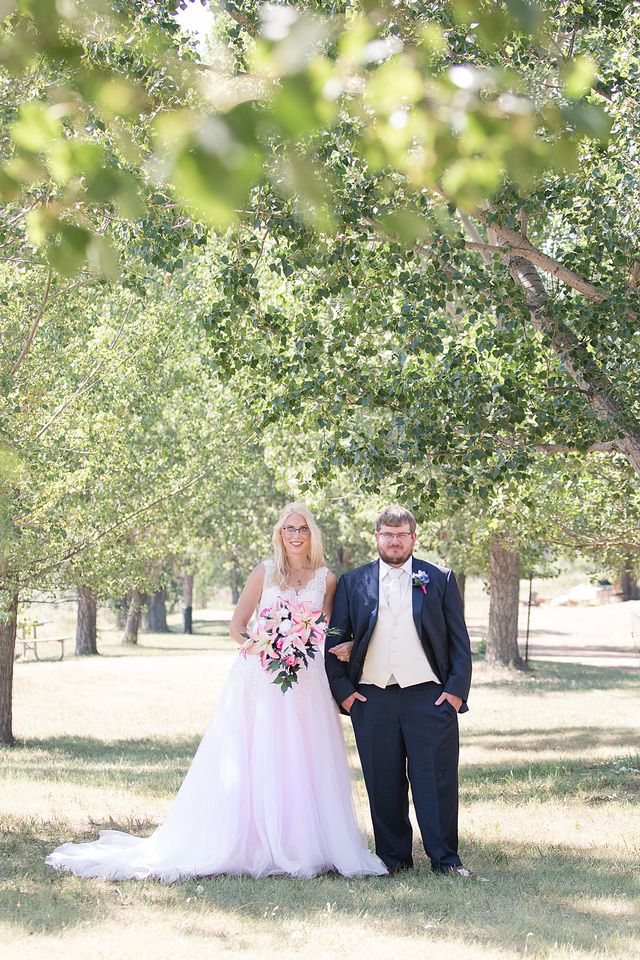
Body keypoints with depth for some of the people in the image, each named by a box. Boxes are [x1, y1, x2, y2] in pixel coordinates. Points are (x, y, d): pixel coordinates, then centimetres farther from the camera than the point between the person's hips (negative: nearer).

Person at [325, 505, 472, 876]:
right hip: (371, 698, 2)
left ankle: (445, 858, 5)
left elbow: (459, 641, 6)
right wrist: (342, 690, 1)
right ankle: (393, 856, 15)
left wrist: (457, 690, -3)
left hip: (429, 696, -1)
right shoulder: (353, 582, 10)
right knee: (383, 783, 5)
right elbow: (335, 640, 11)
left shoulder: (440, 580, 8)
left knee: (437, 780, -3)